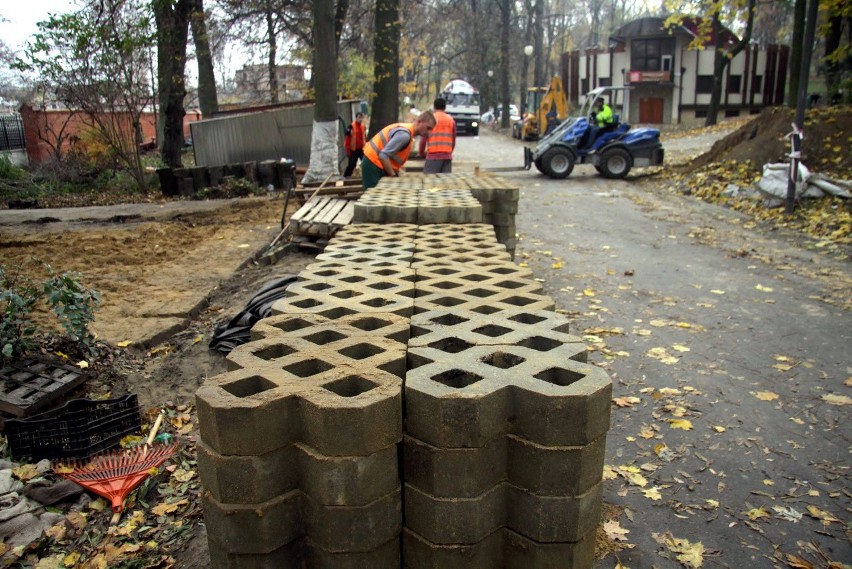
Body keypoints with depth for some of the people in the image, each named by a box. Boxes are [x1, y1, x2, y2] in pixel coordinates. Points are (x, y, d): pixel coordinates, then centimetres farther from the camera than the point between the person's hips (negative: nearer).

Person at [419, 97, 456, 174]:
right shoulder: (451, 120, 12)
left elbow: (423, 139, 2)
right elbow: (453, 141, 16)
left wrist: (422, 153, 16)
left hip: (433, 156, -3)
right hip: (447, 156, 3)